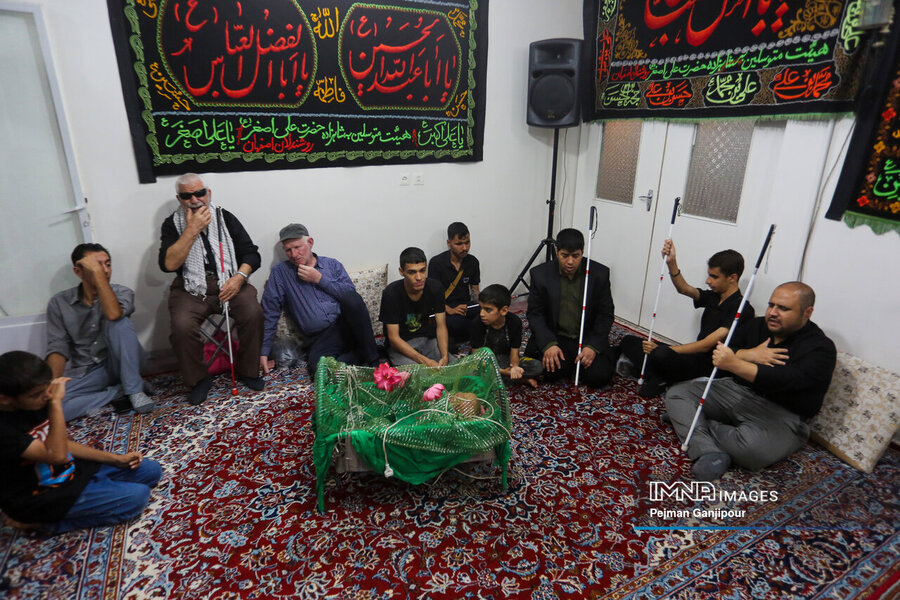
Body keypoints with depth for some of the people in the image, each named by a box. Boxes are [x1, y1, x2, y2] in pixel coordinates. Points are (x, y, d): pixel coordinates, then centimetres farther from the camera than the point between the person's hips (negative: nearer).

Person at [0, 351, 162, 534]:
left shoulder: (32, 404, -2)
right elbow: (57, 455, -33)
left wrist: (116, 459, 2)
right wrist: (55, 402, -33)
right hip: (39, 497, -8)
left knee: (151, 470, 5)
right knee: (136, 496, -20)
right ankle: (44, 521, -5)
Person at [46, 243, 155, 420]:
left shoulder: (121, 292, -5)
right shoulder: (59, 303, 1)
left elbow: (113, 314, -30)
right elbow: (58, 348, -6)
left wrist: (98, 272, -25)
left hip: (118, 364, -1)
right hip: (84, 373, 1)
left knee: (119, 322, -29)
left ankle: (134, 389, -20)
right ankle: (122, 391, -15)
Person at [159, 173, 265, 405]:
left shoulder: (225, 218, 9)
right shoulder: (173, 224, 5)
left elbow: (251, 254, 6)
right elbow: (169, 264, -10)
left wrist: (239, 276, -13)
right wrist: (192, 230, -13)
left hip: (228, 282, 1)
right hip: (191, 287, 0)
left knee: (253, 313, -27)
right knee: (182, 326, -28)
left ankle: (248, 371, -4)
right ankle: (198, 379, -1)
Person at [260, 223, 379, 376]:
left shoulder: (332, 264, 14)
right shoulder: (280, 272, 11)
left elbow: (350, 293, 0)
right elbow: (269, 313, 7)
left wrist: (319, 279, -5)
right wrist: (264, 352, 2)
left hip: (346, 325, 1)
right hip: (320, 339, -1)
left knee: (352, 299, -33)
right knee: (319, 368, -35)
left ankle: (372, 358, -18)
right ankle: (359, 355, -7)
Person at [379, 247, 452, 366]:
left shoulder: (435, 288, -9)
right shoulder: (391, 293, -20)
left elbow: (441, 327, -5)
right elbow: (394, 338, -19)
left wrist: (445, 356, -25)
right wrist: (425, 361, -30)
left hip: (427, 339, 4)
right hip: (400, 345, -4)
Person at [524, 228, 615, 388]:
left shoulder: (600, 274, -7)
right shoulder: (540, 274, -7)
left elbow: (606, 314, -2)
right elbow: (534, 313, -4)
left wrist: (593, 346, -16)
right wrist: (548, 344, -19)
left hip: (588, 337, 1)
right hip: (554, 337, 0)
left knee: (599, 376, -19)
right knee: (551, 371, -25)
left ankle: (579, 361, 14)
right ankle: (570, 361, 9)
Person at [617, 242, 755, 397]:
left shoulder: (742, 309, -18)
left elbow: (705, 345, -23)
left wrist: (661, 350, -24)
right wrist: (671, 263, -16)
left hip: (707, 367, -9)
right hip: (694, 356, 9)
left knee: (661, 355, -40)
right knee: (628, 341, 6)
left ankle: (661, 380, -9)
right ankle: (657, 378, -12)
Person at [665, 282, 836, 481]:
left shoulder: (820, 348, -11)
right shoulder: (758, 326, 8)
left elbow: (787, 380, -29)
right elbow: (719, 351, 3)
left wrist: (734, 364, -37)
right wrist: (748, 354, -17)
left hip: (780, 414, -6)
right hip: (737, 391, 7)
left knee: (752, 446, -39)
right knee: (677, 393, -7)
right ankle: (710, 453, -25)